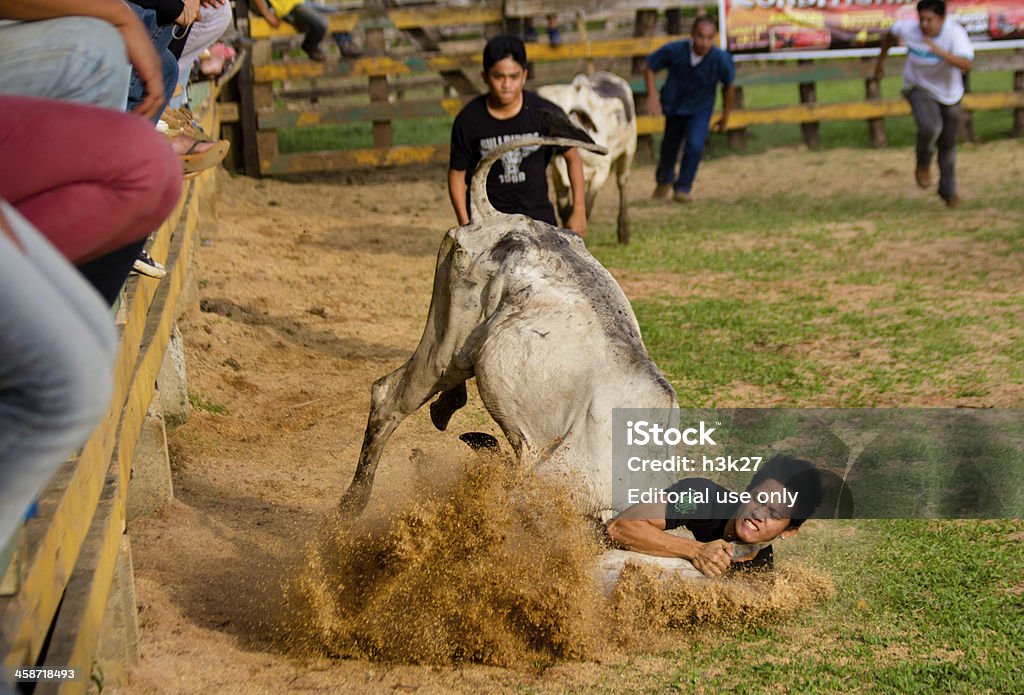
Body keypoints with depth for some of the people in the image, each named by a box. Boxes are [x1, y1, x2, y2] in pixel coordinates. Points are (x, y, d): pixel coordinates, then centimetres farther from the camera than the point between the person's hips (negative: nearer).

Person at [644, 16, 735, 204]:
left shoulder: (721, 59, -28)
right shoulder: (674, 51, -29)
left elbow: (728, 86, -8)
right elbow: (649, 68, -12)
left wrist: (725, 116, 3)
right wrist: (652, 96, -23)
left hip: (700, 108, -1)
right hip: (674, 105, 1)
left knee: (694, 146, -20)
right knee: (670, 146, 18)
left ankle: (682, 188, 2)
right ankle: (664, 181, 49)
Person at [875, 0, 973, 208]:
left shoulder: (955, 33, -27)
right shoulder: (908, 29, -21)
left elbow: (966, 64, -40)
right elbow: (891, 33, 3)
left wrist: (940, 52, -52)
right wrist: (881, 60, 15)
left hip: (949, 93, 1)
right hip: (919, 88, -1)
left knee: (948, 144, 15)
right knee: (929, 128, -31)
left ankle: (948, 190, 38)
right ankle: (923, 162, 2)